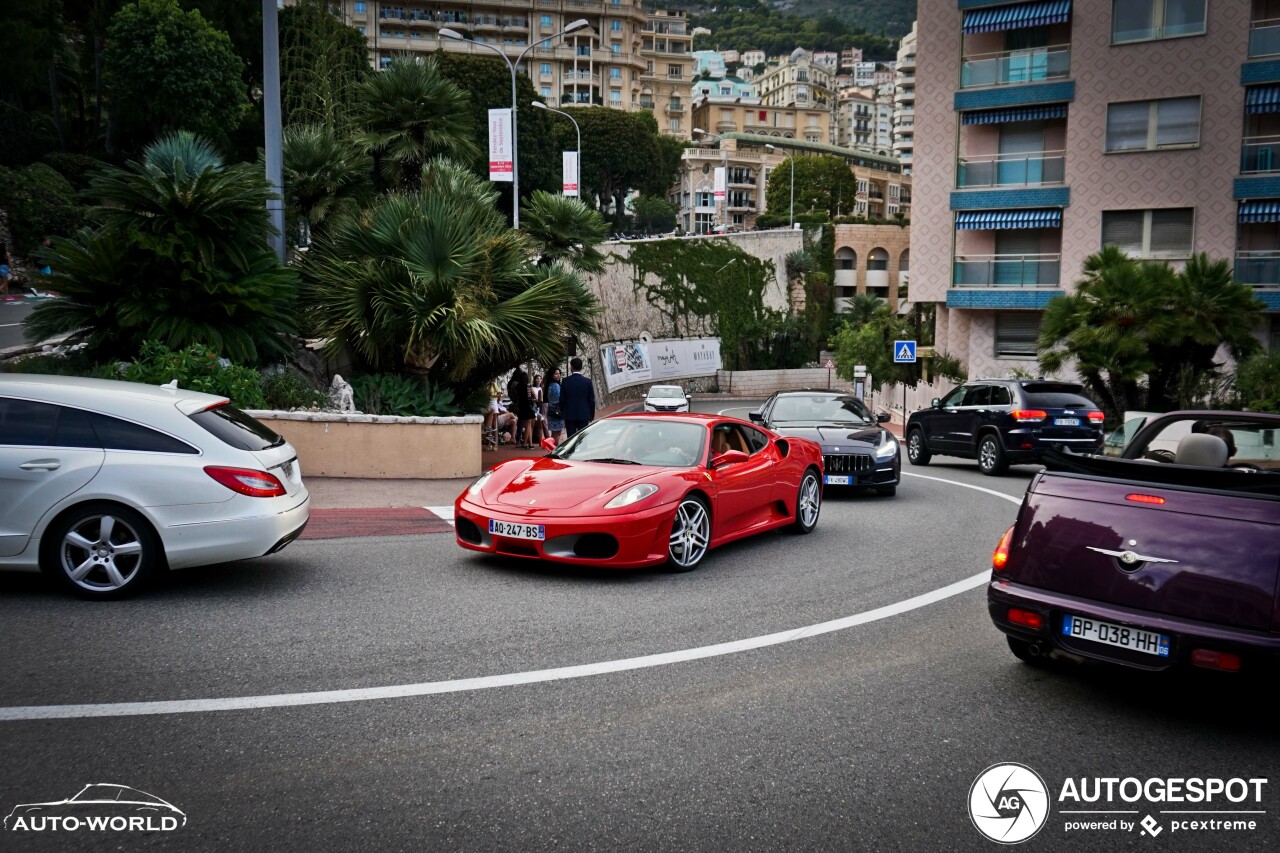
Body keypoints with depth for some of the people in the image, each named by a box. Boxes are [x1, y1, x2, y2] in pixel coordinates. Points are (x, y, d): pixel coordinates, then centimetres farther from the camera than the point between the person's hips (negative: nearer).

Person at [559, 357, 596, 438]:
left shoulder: (565, 381, -5)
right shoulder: (588, 382, -3)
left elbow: (562, 400, -1)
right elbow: (591, 400, 1)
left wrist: (562, 413, 11)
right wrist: (591, 416, 10)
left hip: (569, 416, 0)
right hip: (584, 415, 0)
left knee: (571, 438, 4)